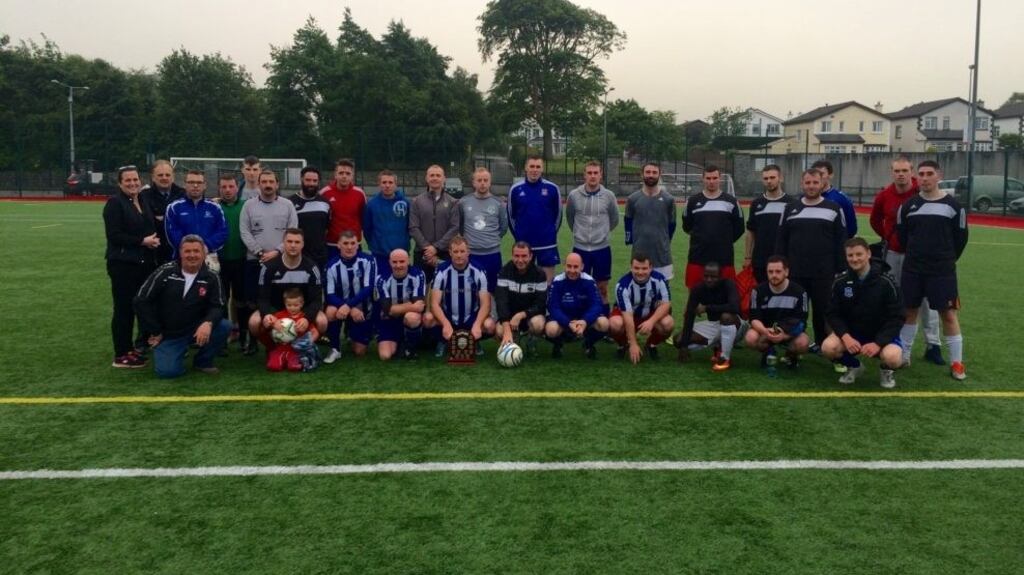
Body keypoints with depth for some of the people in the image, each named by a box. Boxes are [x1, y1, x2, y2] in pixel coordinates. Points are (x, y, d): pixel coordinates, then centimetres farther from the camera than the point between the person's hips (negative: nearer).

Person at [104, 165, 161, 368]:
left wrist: (154, 239, 1)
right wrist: (142, 241, -15)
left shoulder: (144, 201, 15)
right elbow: (114, 235, -15)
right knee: (124, 308, -4)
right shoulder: (114, 203, -7)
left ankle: (131, 348, 21)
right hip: (123, 264, -7)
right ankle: (121, 355, 2)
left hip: (145, 262, 7)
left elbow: (151, 228, 23)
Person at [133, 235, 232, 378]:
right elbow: (141, 301, -8)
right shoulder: (165, 272, -11)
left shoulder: (211, 277, -8)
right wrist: (155, 332, -7)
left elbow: (217, 306, -7)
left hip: (195, 330, 2)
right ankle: (178, 352, 17)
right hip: (168, 334, -1)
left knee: (224, 326, -24)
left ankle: (203, 361, 2)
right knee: (168, 371, -20)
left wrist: (208, 323, -31)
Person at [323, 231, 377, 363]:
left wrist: (348, 305, -34)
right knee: (331, 311, -35)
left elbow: (368, 289, -20)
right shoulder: (333, 266, -10)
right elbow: (330, 295, -16)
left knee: (359, 352, -1)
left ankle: (352, 335, 35)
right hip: (343, 306, 0)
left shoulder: (368, 261, -12)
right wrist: (351, 309, -31)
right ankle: (335, 349, -12)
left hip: (363, 310, 0)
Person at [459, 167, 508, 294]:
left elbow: (504, 227, 12)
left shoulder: (498, 204, 1)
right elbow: (458, 226, 12)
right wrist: (468, 238, 9)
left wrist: (492, 239, 8)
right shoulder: (463, 203, 0)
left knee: (491, 290, 9)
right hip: (471, 254, -1)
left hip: (493, 254, 1)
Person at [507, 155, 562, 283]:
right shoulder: (515, 189, -1)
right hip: (523, 244, 1)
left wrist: (551, 232, 8)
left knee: (548, 281, 6)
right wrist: (518, 235, 9)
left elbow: (558, 213, 7)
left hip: (547, 243, 0)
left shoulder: (552, 188, -3)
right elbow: (511, 215, 8)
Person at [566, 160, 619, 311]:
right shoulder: (574, 195, -4)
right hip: (580, 248, 0)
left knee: (602, 289, 8)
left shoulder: (609, 195, -3)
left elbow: (614, 219, 12)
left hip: (602, 248, 0)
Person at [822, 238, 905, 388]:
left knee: (892, 358, -34)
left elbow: (896, 318, -13)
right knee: (828, 347, -28)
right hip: (850, 333, 2)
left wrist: (878, 343, -25)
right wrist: (846, 337, -23)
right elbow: (833, 314, -4)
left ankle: (885, 369, 8)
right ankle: (853, 366, 8)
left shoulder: (886, 282, -13)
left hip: (882, 334, -2)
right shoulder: (840, 281, -6)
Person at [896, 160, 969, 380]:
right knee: (910, 310, 10)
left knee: (948, 314, -2)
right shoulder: (908, 205, 2)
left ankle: (956, 362, 8)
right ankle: (903, 356, 20)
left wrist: (947, 260, 9)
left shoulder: (953, 205, -4)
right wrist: (916, 256, 14)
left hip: (942, 271, -2)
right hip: (912, 269, 2)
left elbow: (961, 238, 4)